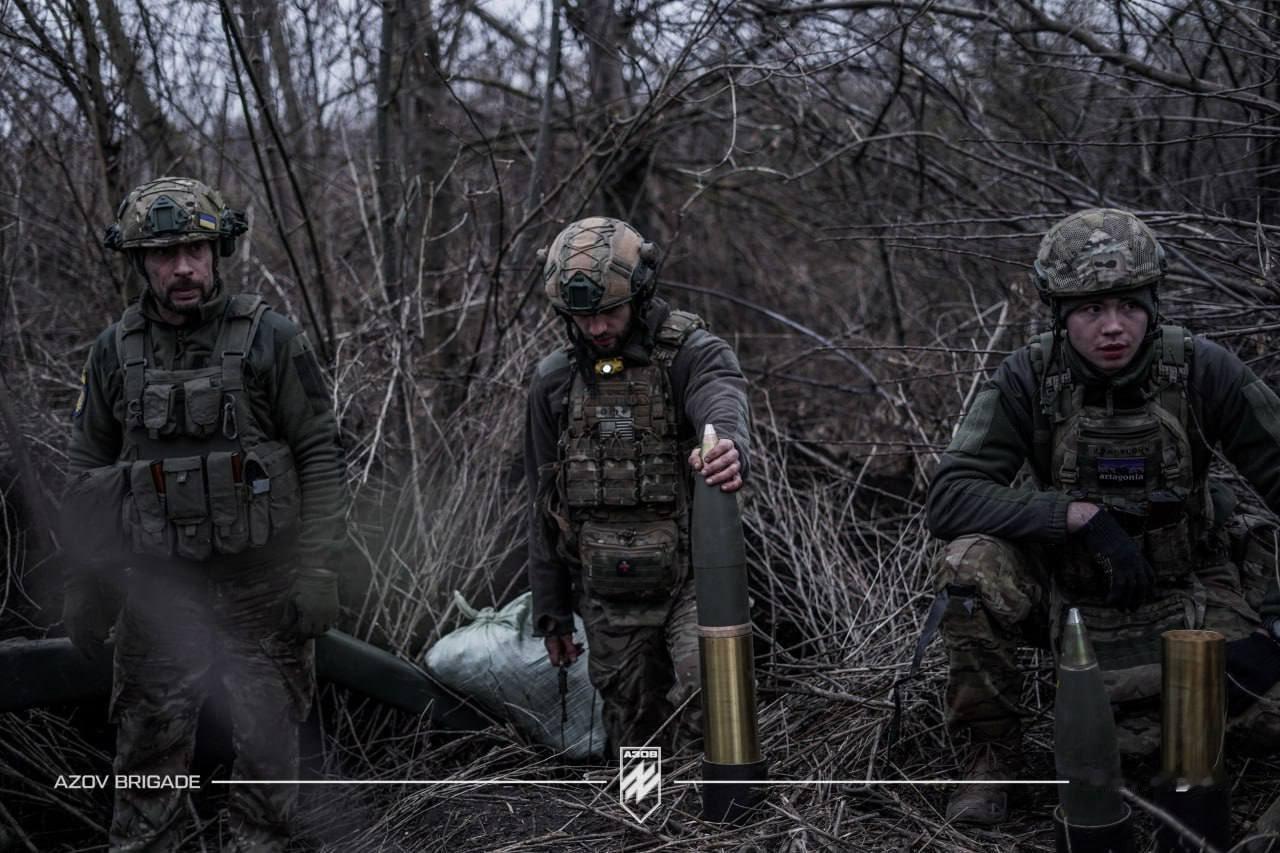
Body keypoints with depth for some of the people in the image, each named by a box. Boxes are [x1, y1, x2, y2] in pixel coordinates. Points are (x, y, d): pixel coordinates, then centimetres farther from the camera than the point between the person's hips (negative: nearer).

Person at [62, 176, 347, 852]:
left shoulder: (269, 339, -5)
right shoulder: (115, 352, 3)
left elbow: (321, 457, -5)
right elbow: (87, 476, 10)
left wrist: (317, 568, -10)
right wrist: (85, 586, 7)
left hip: (260, 584, -2)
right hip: (158, 587, 2)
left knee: (268, 739, 7)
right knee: (149, 744, 7)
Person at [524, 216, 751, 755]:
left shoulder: (691, 353, -8)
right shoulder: (554, 381, 5)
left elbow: (724, 402, -33)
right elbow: (544, 504, 11)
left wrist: (729, 449, -57)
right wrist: (550, 611, 11)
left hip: (691, 578, -3)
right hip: (609, 595, 4)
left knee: (709, 704, -22)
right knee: (634, 735, 11)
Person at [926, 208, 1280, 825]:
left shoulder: (1200, 371, -16)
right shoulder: (1030, 379, -16)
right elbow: (950, 498, -24)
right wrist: (1080, 514, -34)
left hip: (1180, 594, 0)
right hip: (1068, 590, 0)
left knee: (1139, 741, -24)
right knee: (971, 566, -30)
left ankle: (1224, 695, 13)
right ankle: (993, 749, -8)